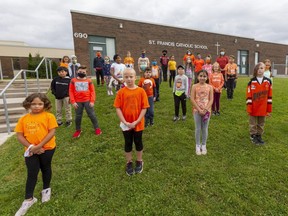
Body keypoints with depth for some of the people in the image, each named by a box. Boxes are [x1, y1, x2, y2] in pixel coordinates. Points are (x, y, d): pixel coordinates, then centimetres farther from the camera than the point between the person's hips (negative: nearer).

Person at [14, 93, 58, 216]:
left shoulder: (49, 116, -10)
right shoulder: (24, 119, 0)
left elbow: (51, 133, -14)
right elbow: (19, 135, -1)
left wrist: (38, 146, -17)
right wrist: (31, 147, -13)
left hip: (47, 149, -2)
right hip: (31, 151, 2)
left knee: (45, 169, 18)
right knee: (31, 174, 8)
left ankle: (46, 190, 41)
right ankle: (29, 199, 26)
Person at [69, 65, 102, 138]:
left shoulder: (89, 81, -1)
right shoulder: (73, 81, 1)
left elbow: (92, 91, -1)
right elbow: (71, 92, 1)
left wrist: (92, 101, -8)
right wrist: (73, 102, -5)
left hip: (87, 101, -1)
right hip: (78, 102, 1)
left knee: (92, 115, 6)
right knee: (78, 116, 11)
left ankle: (97, 128, 20)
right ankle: (78, 130, 29)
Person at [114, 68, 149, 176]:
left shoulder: (141, 91, -9)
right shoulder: (121, 92, -7)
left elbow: (144, 108, -8)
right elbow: (118, 108, -7)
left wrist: (137, 121, -15)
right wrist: (125, 122, -15)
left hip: (138, 124, 0)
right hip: (126, 124, 1)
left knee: (138, 142, 16)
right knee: (128, 143, 15)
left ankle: (139, 162, 38)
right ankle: (129, 163, 35)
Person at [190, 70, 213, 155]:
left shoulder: (209, 87, 0)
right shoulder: (195, 86, -4)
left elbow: (211, 100, -3)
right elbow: (192, 99, -8)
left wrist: (205, 110, -14)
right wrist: (199, 110, -14)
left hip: (206, 110, 1)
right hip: (197, 110, -1)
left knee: (205, 129, 10)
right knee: (198, 129, 6)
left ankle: (203, 145, 25)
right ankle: (198, 145, 20)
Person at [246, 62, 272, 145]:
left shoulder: (268, 81, 0)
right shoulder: (251, 82, -8)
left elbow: (269, 96, 4)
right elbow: (249, 96, -7)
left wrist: (269, 109, 3)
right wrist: (249, 109, -10)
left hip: (263, 109, 3)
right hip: (254, 108, -2)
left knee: (261, 123, 15)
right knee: (253, 124, 10)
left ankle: (259, 136, 30)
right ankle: (253, 136, 24)